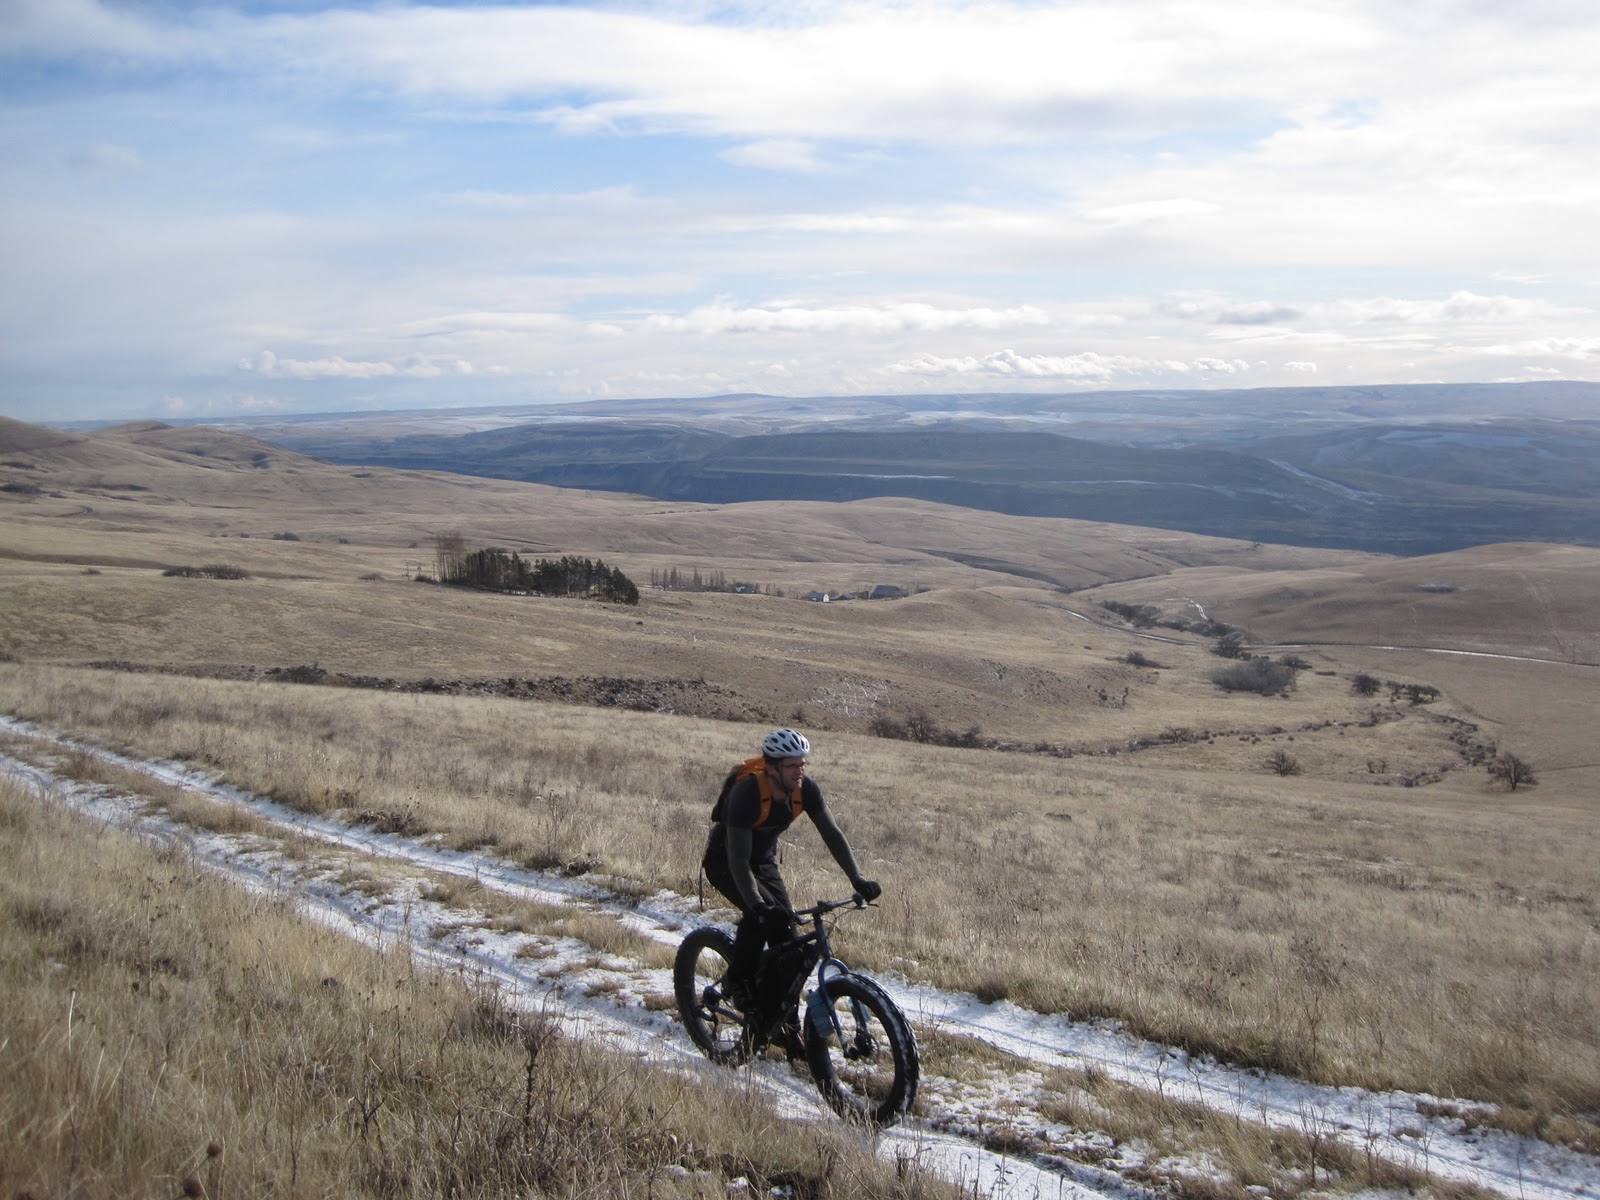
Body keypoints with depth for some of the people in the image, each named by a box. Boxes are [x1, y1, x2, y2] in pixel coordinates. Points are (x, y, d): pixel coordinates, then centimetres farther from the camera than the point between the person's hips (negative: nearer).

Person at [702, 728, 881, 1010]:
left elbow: (832, 834, -14)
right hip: (724, 862, -5)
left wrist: (857, 880, -25)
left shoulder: (805, 788, -18)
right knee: (761, 914, -30)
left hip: (764, 862, 5)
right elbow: (738, 860, -36)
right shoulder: (747, 793, -34)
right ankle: (737, 982, -8)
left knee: (786, 931, -8)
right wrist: (757, 904, -47)